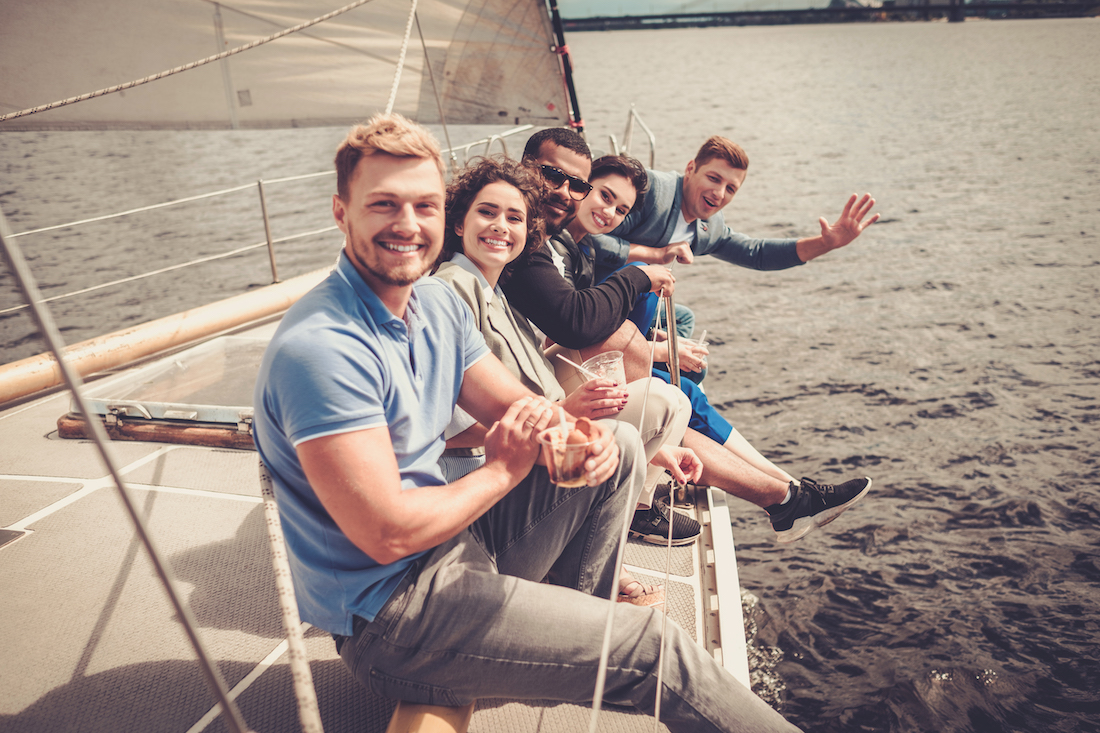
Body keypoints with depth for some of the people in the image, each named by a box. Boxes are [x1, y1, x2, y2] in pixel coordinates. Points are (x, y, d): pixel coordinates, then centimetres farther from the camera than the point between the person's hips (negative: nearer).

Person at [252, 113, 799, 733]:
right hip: (386, 619, -9)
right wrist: (502, 473, -13)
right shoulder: (320, 348, -25)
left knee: (620, 445, 8)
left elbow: (520, 408, 9)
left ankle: (574, 614, 17)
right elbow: (387, 533, -27)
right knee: (654, 648, -12)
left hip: (456, 539, 9)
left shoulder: (438, 303, 4)